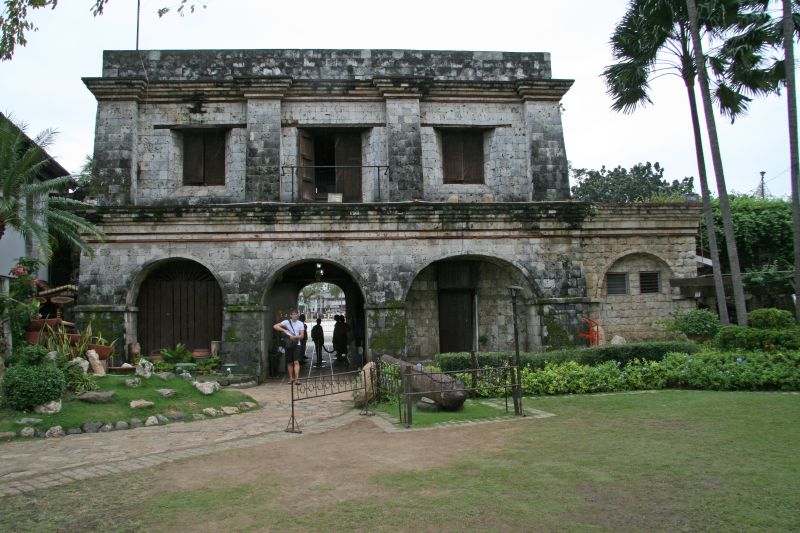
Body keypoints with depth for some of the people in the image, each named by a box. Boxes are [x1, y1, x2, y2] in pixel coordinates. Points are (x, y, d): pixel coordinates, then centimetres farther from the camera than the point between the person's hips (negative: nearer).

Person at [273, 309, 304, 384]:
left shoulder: (300, 323, 2)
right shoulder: (286, 322, 0)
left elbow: (301, 336, -2)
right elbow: (275, 326, -7)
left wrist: (294, 337, -18)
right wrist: (284, 330, -17)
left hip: (297, 344, -1)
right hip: (288, 344, 1)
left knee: (296, 362, -12)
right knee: (289, 363, 7)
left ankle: (297, 378, -17)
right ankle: (291, 378, 18)